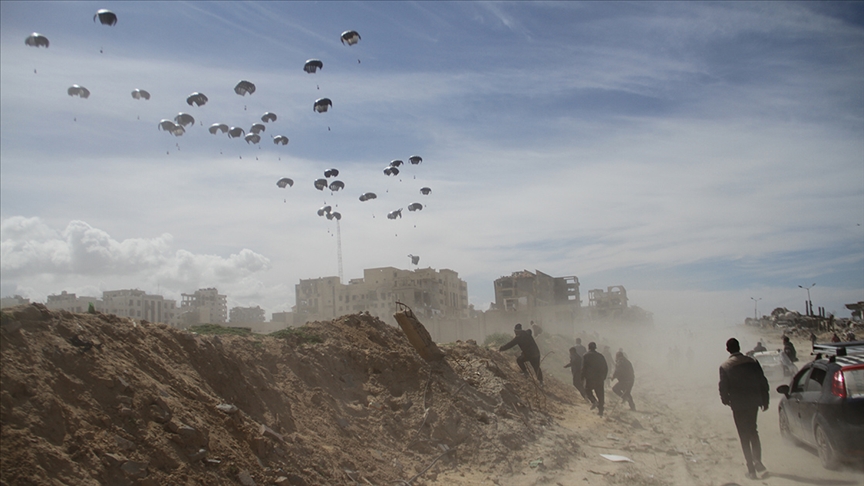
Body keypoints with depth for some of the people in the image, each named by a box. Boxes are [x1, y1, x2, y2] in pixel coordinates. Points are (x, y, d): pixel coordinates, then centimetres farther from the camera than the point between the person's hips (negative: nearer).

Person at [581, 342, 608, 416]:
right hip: (600, 379, 4)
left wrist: (583, 377, 0)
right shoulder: (600, 356, 10)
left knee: (588, 390, 15)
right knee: (600, 394, 9)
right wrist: (604, 377, 20)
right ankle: (601, 410, 10)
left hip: (590, 379, -4)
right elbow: (606, 367, 11)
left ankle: (594, 401, -10)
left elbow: (584, 368, -9)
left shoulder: (586, 356, -3)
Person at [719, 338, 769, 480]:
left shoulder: (725, 367, -8)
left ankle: (751, 469, 4)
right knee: (753, 432, 23)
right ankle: (758, 461, 22)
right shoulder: (752, 362, 0)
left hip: (738, 405, -3)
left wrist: (726, 400, 13)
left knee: (744, 436, 4)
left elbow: (723, 388, -7)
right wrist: (765, 401, 13)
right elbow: (763, 382, 3)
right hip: (754, 402, 3)